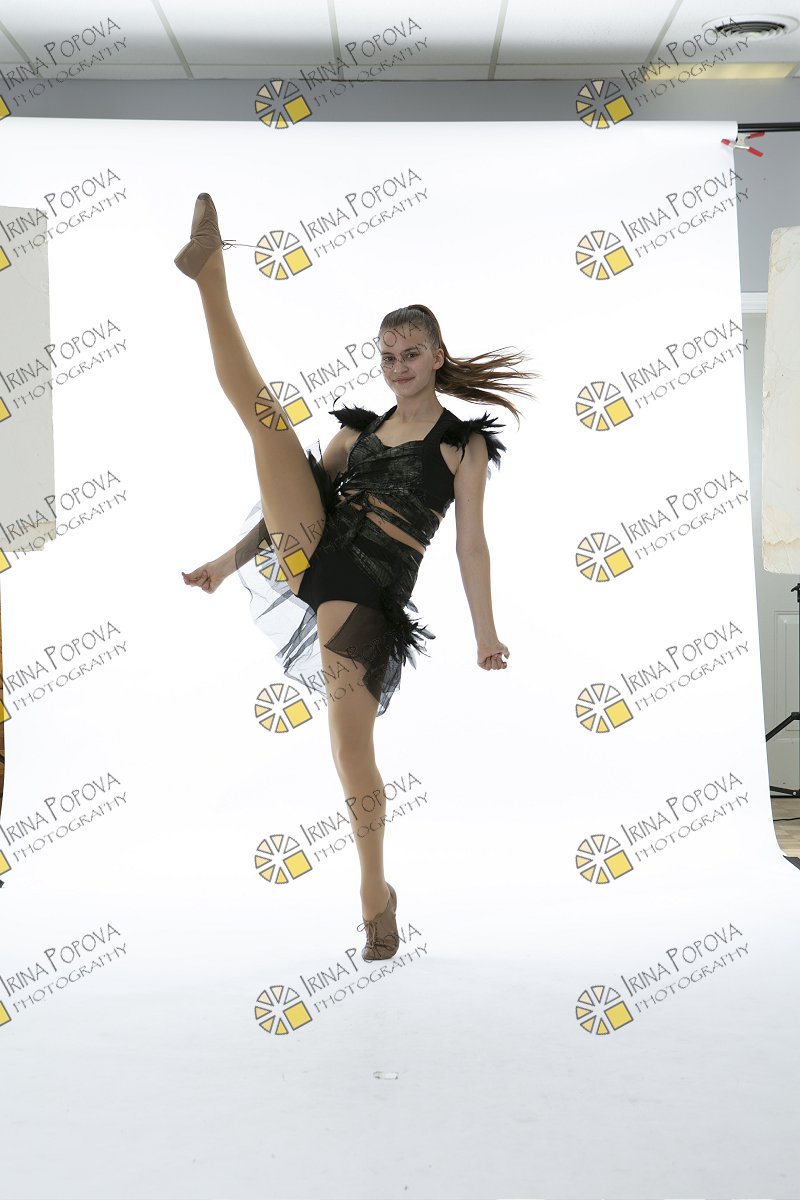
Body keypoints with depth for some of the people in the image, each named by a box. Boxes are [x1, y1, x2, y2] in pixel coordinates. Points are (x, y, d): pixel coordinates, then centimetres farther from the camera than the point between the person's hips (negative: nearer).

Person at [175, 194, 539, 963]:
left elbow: (470, 543, 2)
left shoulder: (464, 441, 7)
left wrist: (485, 634, -4)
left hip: (373, 589, -4)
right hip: (315, 550, 4)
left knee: (351, 745, -9)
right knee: (259, 408, -10)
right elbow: (293, 491, 21)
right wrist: (230, 561, 17)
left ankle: (375, 893, 7)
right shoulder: (359, 428, 19)